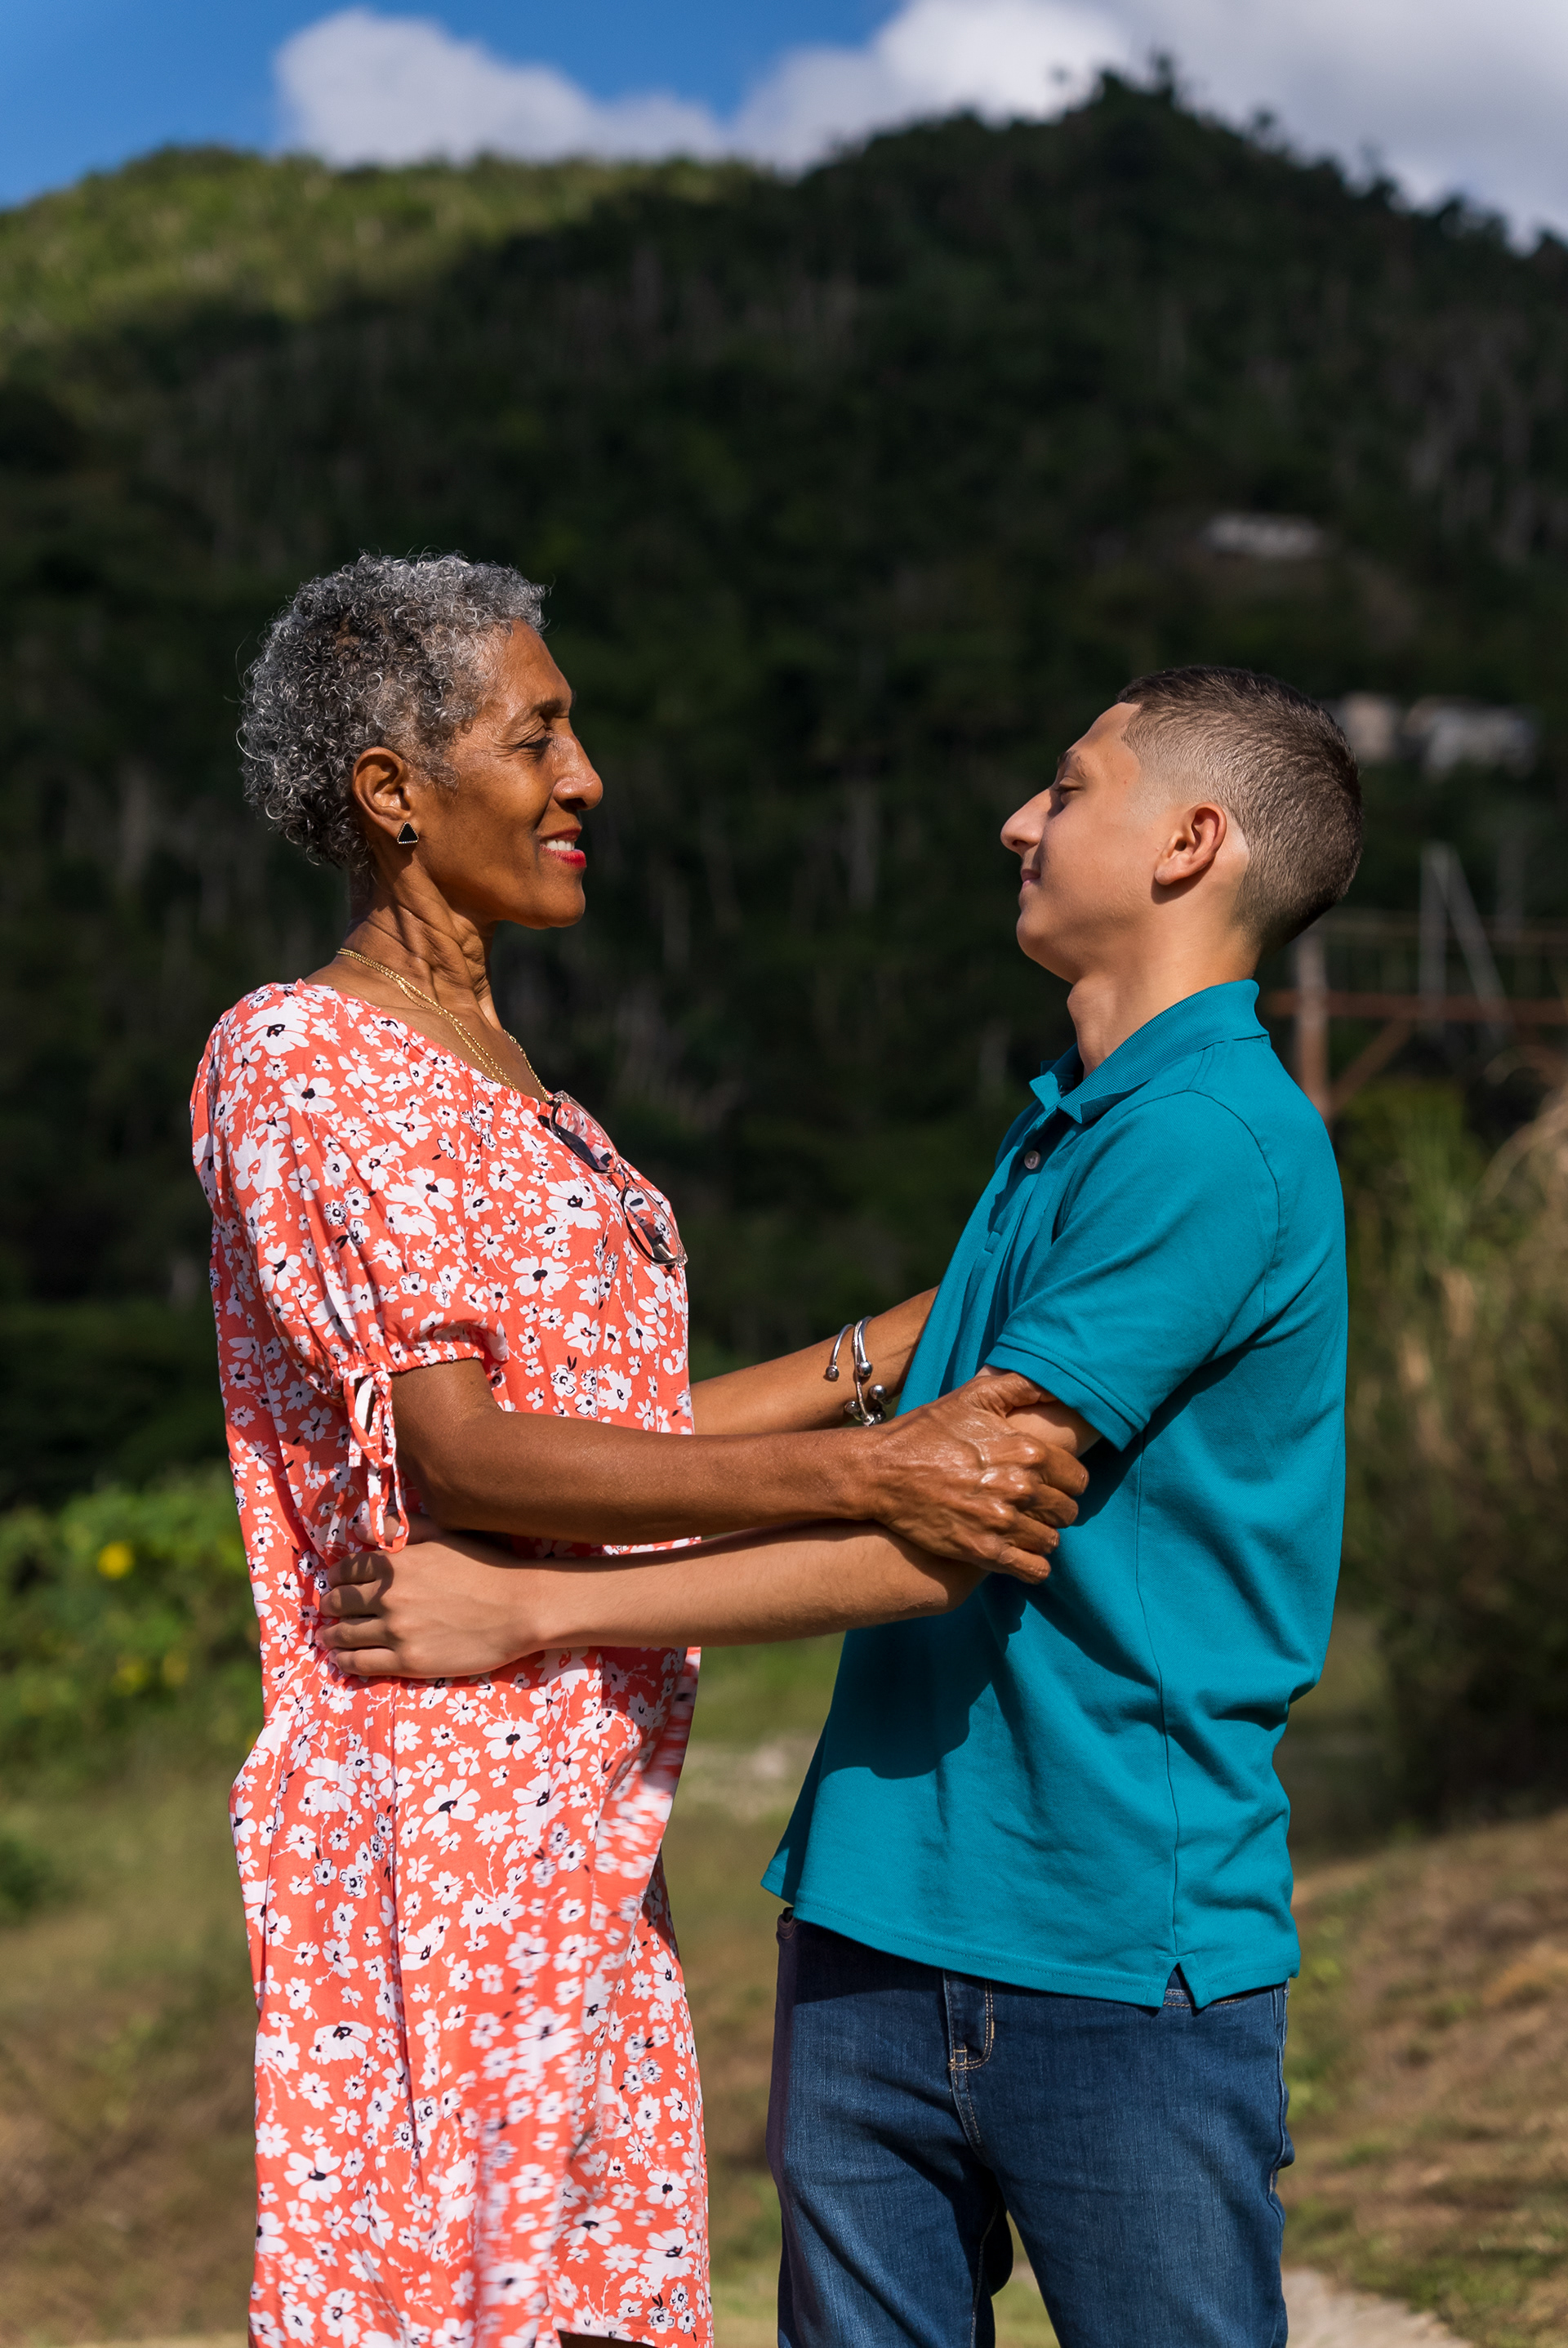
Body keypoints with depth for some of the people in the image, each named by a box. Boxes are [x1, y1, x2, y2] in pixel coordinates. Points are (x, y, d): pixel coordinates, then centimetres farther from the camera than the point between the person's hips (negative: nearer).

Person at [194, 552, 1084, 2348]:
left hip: (591, 1808, 9)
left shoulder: (499, 1087, 18)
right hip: (434, 1805, -9)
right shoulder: (293, 1058, -10)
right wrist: (871, 1472, -23)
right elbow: (454, 1454, -18)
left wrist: (925, 1332, 13)